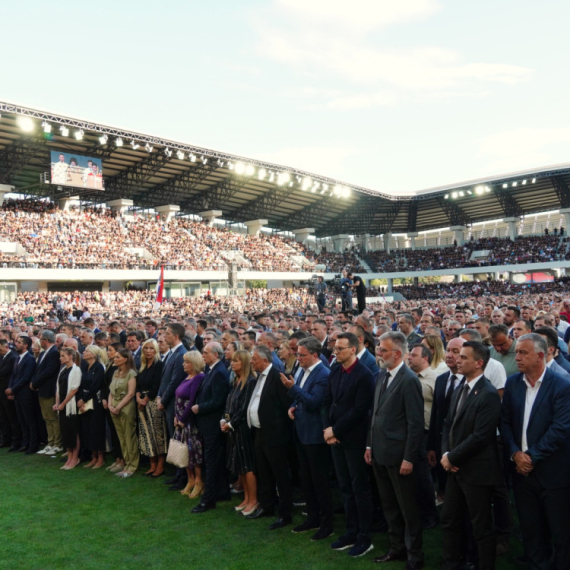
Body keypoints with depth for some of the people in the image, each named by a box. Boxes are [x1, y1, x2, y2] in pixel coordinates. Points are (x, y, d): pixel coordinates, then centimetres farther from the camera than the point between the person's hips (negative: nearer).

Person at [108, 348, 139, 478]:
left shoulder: (131, 373, -8)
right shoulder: (116, 372, 13)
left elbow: (130, 393, -14)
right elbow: (111, 391, 14)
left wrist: (118, 407, -15)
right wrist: (110, 404, -2)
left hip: (126, 409, -7)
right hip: (115, 409, 7)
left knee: (130, 438, 0)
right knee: (122, 439, 11)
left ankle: (132, 466, 9)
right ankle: (127, 464, 20)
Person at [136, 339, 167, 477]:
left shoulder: (159, 364, -9)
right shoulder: (142, 366, 13)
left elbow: (157, 386, -14)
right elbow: (138, 384, 10)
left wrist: (145, 399, -8)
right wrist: (138, 398, -7)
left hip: (154, 402, -7)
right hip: (142, 403, 7)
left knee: (157, 433, -3)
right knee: (147, 434, 9)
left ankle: (160, 466, 7)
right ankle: (153, 465, 18)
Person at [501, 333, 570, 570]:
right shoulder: (512, 383, 3)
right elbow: (505, 421, 4)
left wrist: (532, 456, -15)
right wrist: (515, 453, -9)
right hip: (522, 470, 4)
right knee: (530, 530, 15)